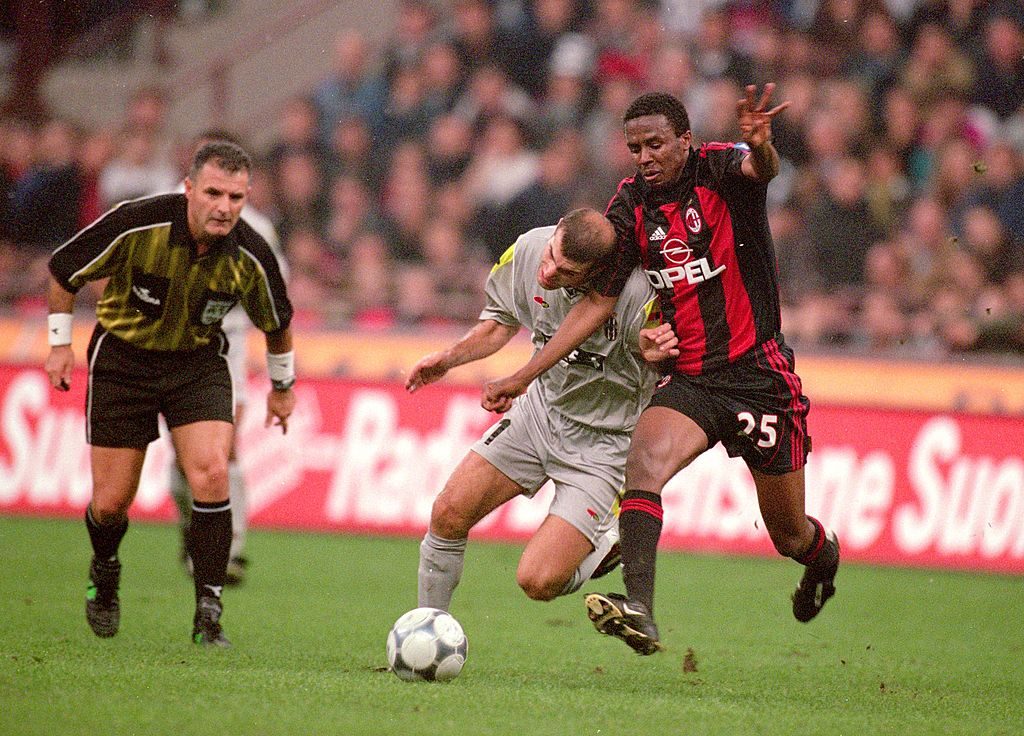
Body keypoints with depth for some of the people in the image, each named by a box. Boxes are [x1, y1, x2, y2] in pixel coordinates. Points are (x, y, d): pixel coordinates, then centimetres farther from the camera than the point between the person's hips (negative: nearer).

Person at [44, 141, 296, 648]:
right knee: (111, 502, 0)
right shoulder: (136, 224, -25)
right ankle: (104, 572, 36)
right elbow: (64, 271, -7)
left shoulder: (250, 256, -17)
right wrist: (60, 343, -3)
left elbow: (276, 322, 5)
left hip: (198, 362, 1)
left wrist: (282, 386, 16)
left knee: (211, 475, -21)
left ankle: (208, 612, -12)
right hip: (122, 356, -1)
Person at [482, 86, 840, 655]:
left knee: (790, 535, 8)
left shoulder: (718, 170, -11)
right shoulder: (632, 206, 1)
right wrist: (523, 377, 1)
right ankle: (639, 611, -40)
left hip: (759, 375, -3)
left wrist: (760, 146, -62)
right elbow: (597, 302, 6)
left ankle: (824, 556, 47)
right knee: (645, 457, -29)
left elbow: (761, 169, -36)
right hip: (688, 378, 3)